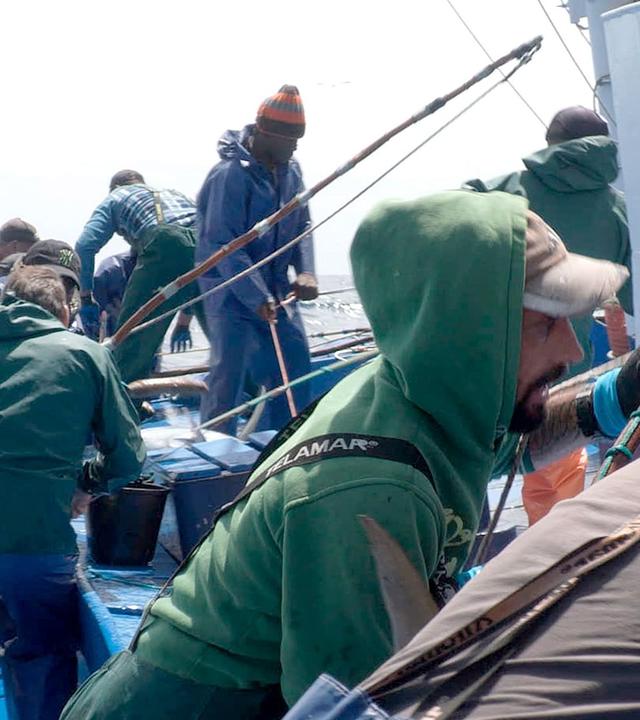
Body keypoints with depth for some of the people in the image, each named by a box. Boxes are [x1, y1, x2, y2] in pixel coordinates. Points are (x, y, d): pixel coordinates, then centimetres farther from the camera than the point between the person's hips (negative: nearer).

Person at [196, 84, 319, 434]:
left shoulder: (290, 170, 2)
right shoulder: (230, 175, -22)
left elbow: (302, 225, 8)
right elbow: (224, 246, -24)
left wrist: (305, 271, -10)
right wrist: (257, 298, -27)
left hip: (275, 284, 8)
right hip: (231, 290, -8)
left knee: (295, 357, 10)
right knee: (230, 369, -9)